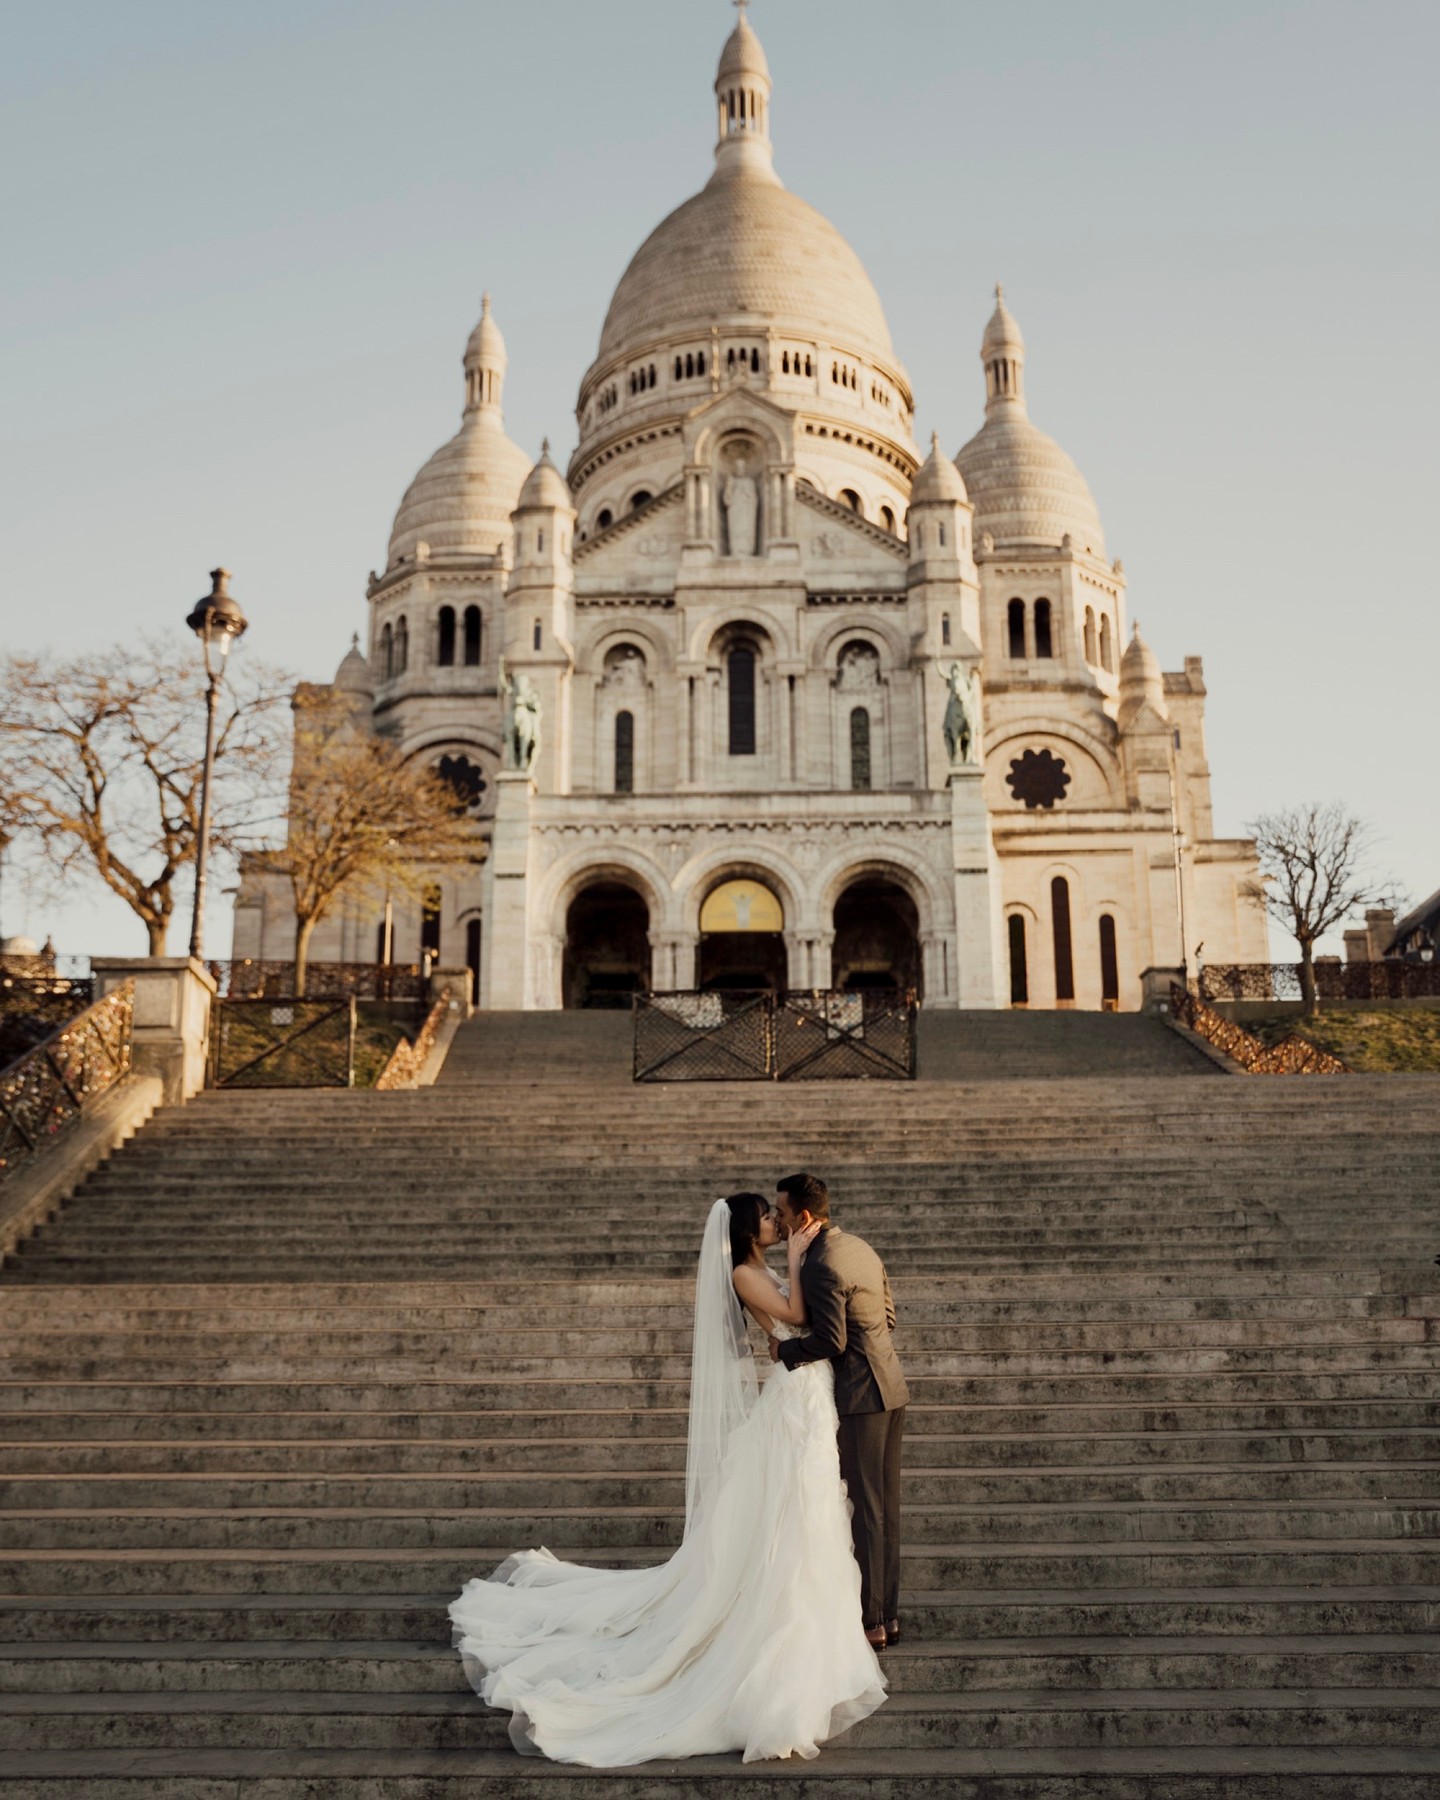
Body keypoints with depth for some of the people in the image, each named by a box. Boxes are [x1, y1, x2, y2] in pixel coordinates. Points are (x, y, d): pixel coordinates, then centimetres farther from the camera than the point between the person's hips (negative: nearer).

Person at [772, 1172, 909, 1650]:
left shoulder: (821, 1266, -19)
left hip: (861, 1396, -10)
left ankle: (869, 1624, 7)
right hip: (890, 1387, 10)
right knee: (885, 1508, 14)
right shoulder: (859, 1247, 11)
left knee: (865, 1510, -1)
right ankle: (888, 1616, 22)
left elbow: (831, 1341, -22)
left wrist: (784, 1350, -8)